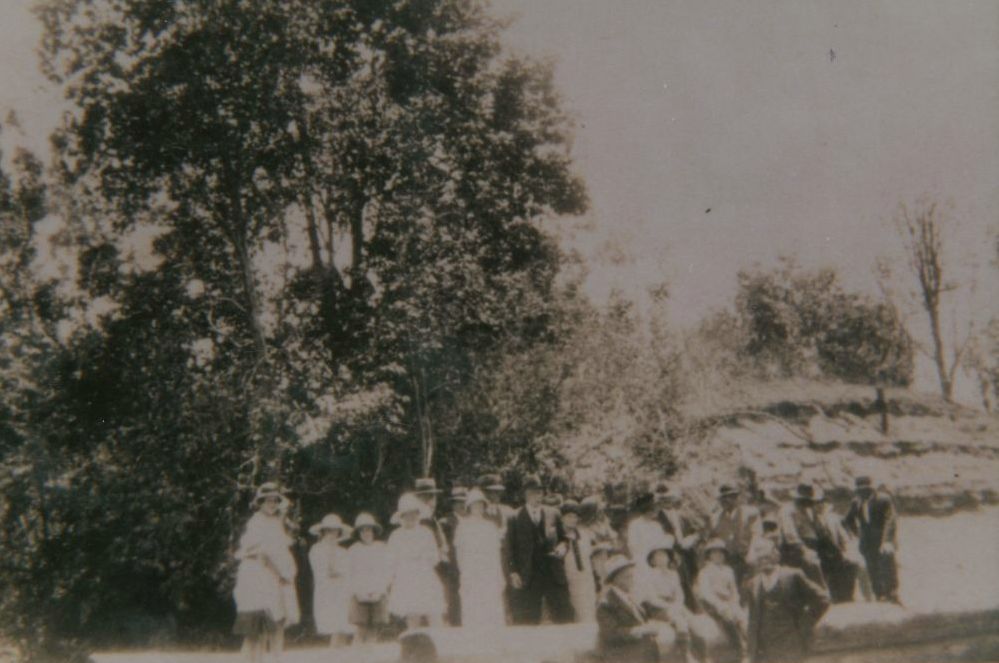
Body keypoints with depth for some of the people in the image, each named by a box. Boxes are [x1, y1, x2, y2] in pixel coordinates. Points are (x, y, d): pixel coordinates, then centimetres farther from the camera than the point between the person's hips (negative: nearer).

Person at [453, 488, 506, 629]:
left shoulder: (491, 526, 13)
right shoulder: (463, 526, 5)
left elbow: (497, 552, 13)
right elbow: (459, 554, 3)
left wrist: (500, 577, 7)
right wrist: (464, 575, -6)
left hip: (492, 577, 3)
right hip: (471, 577, -3)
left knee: (494, 614, -3)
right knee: (472, 614, -7)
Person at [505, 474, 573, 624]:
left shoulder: (553, 514, 12)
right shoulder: (516, 518, 4)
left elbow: (564, 538, 17)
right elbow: (510, 547, 3)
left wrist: (563, 546, -5)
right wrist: (513, 572, -6)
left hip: (554, 574, 2)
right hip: (527, 577, -2)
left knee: (563, 618, 1)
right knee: (528, 622, 0)